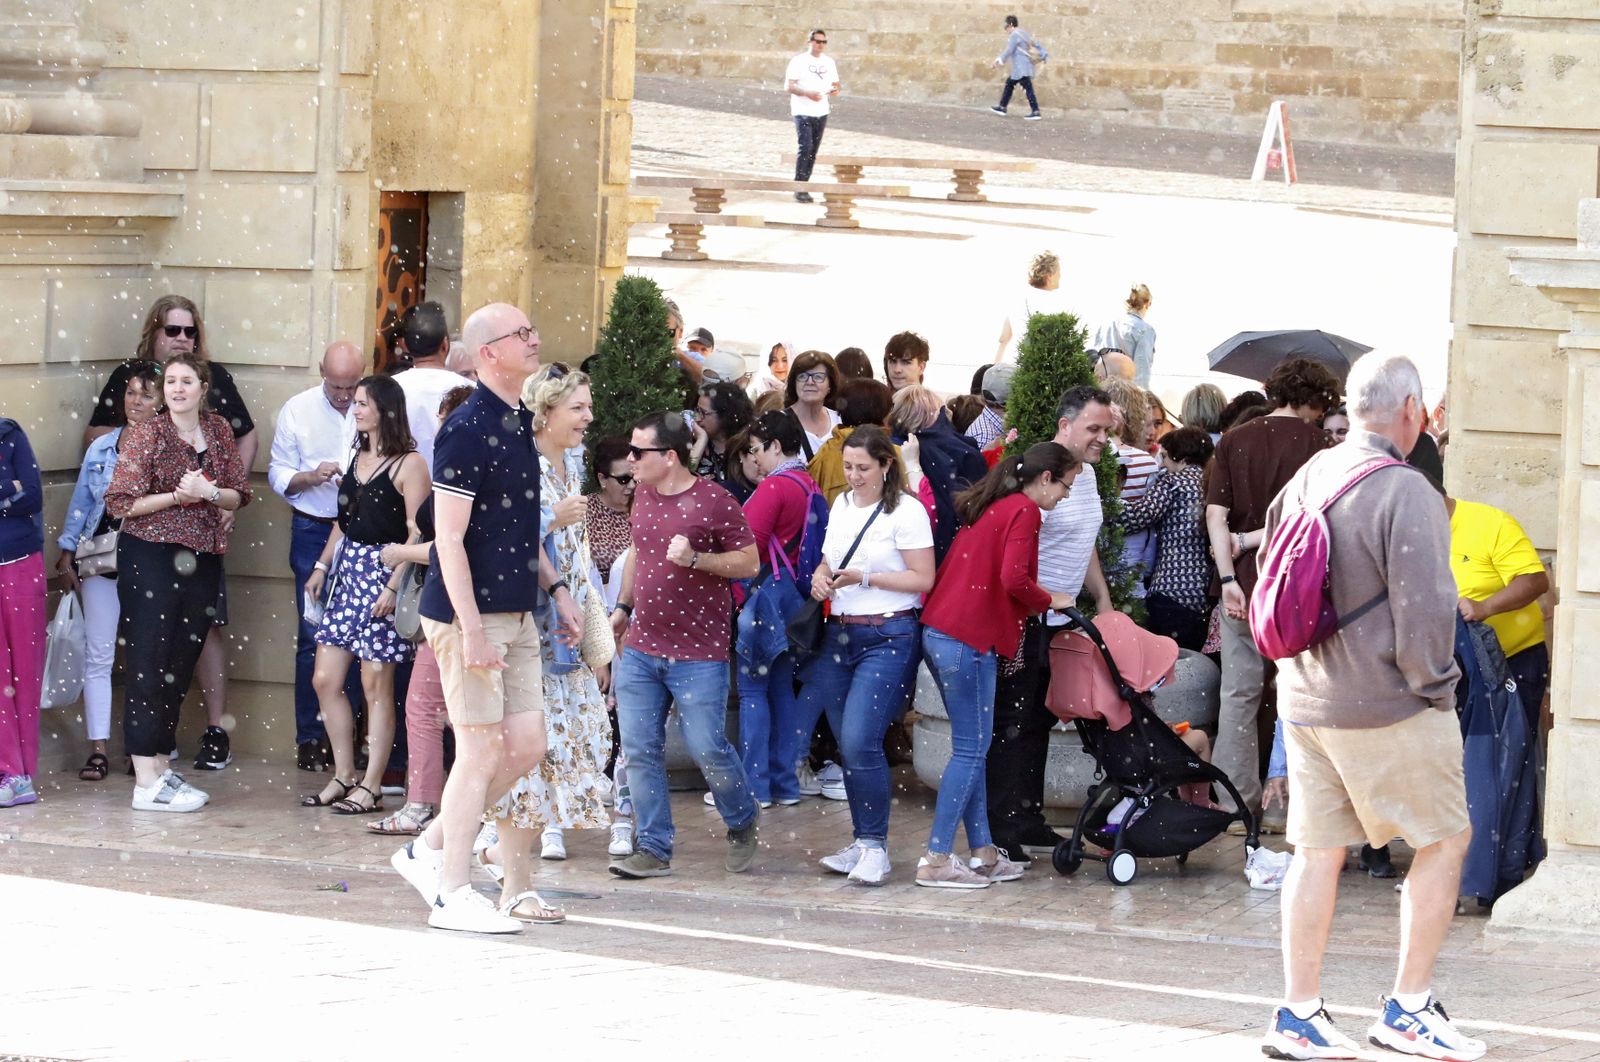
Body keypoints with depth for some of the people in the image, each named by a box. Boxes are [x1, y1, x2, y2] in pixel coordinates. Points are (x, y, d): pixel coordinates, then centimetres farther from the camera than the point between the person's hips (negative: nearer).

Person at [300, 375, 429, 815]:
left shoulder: (408, 464, -9)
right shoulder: (358, 458, 15)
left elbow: (417, 533, -14)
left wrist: (394, 585, -21)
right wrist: (321, 567, 15)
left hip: (384, 574, -8)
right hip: (347, 572, 8)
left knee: (376, 685, -4)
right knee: (325, 679, 4)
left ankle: (371, 787, 1)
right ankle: (343, 776, 13)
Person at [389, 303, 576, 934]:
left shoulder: (518, 421, 14)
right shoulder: (468, 430, -15)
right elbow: (449, 538, -18)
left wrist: (555, 588, 18)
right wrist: (472, 629, -21)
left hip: (516, 614, 9)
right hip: (471, 614, -9)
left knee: (526, 746, 8)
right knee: (482, 751, -5)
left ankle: (430, 848, 20)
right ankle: (452, 895, 4)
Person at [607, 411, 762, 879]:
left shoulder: (714, 502, -12)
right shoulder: (643, 494, 9)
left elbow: (749, 562, -9)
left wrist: (695, 558, -21)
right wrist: (623, 606, 23)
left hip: (698, 654, -6)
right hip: (640, 648, 6)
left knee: (707, 748, -5)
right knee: (640, 751, 2)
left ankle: (742, 821, 22)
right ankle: (653, 849, 9)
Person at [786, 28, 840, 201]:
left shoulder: (829, 62, 12)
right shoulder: (799, 61, -5)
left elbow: (835, 84, 19)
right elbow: (789, 86, -10)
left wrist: (835, 91, -6)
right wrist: (808, 93, -25)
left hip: (821, 113, 6)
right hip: (802, 112, -6)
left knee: (813, 152, 7)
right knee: (805, 147, -17)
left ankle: (804, 188, 14)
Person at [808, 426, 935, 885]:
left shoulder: (906, 511, -7)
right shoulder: (841, 506, 14)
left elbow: (923, 579, -10)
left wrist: (865, 579, -16)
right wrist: (821, 579, 2)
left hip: (887, 637, -7)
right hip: (839, 635, 7)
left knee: (861, 741, -16)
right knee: (847, 744, 8)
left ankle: (875, 846, -7)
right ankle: (862, 842, 18)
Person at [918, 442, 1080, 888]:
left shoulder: (991, 507, 20)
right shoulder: (1024, 512, -8)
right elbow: (1013, 579, -19)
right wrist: (1049, 600, -2)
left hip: (939, 632, 9)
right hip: (968, 640, -9)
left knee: (972, 748, 13)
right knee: (971, 750, -4)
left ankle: (983, 853, 17)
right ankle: (936, 860, -5)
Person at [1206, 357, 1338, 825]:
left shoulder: (1234, 441, 6)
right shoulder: (1312, 442, -5)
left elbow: (1215, 514, -2)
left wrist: (1229, 577, -7)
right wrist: (1255, 539, -1)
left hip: (1243, 582, 3)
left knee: (1239, 694, 8)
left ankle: (1234, 800, 9)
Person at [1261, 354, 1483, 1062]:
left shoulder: (1303, 480, 5)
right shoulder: (1406, 493, -18)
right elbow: (1426, 609, -21)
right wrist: (1434, 686, -6)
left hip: (1305, 702, 7)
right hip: (1389, 709, -7)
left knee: (1316, 851, 11)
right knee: (1444, 842, 7)